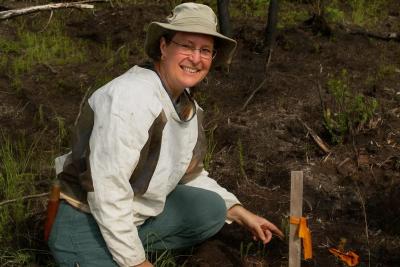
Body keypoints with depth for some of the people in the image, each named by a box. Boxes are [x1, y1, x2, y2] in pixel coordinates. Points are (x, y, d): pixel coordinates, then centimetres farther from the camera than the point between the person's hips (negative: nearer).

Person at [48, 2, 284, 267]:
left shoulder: (188, 105, 0)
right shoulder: (130, 98, -28)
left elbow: (191, 175, 14)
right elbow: (106, 191, -28)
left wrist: (239, 212, 9)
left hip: (140, 213, 8)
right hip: (87, 223, -8)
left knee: (211, 210, -4)